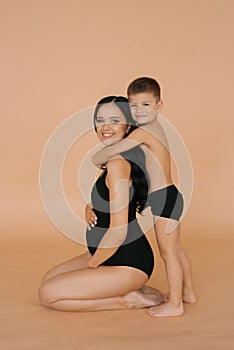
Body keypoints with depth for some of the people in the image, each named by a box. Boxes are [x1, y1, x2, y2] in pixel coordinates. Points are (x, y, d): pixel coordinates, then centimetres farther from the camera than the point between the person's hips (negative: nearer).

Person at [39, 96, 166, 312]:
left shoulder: (118, 164, -22)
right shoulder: (125, 158, 8)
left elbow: (118, 232, -24)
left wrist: (91, 264, -9)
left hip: (128, 262, -10)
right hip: (113, 255, 10)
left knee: (48, 295, -8)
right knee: (49, 280, 17)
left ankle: (126, 300, -2)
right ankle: (131, 289, 12)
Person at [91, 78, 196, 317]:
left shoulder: (142, 132, -18)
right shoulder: (155, 128, 12)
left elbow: (111, 151, -21)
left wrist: (96, 159, -2)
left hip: (164, 199, -10)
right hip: (169, 197, 10)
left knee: (168, 252, 0)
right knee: (175, 249, 21)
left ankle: (175, 304, 11)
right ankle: (187, 292, 36)